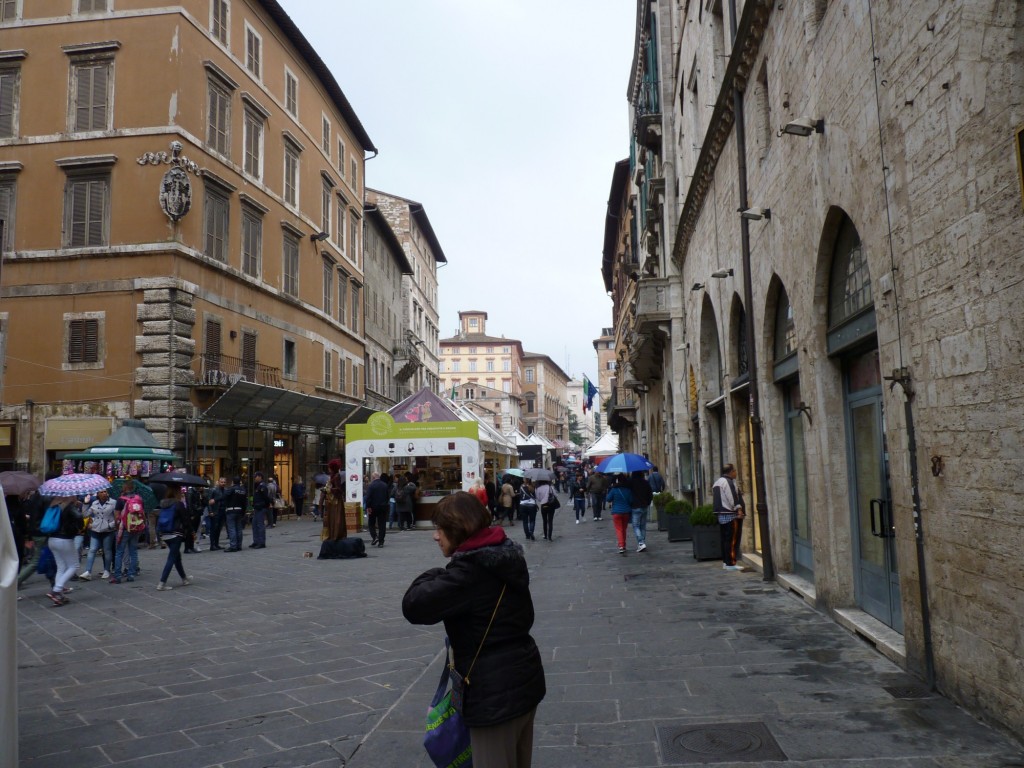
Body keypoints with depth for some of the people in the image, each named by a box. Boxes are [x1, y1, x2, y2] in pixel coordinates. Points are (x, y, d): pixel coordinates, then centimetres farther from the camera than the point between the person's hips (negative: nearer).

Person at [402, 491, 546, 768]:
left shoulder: (470, 569, -24)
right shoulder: (504, 556, 4)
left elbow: (413, 606, -23)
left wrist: (432, 577, -5)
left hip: (495, 693, -9)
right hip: (524, 680, 9)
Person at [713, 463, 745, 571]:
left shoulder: (717, 482, 17)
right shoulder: (728, 482, -13)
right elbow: (733, 498, -21)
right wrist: (739, 509, -19)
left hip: (721, 514, 10)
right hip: (731, 515, -10)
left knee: (725, 539, 14)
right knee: (732, 540, -7)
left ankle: (725, 561, 19)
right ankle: (731, 563, -8)